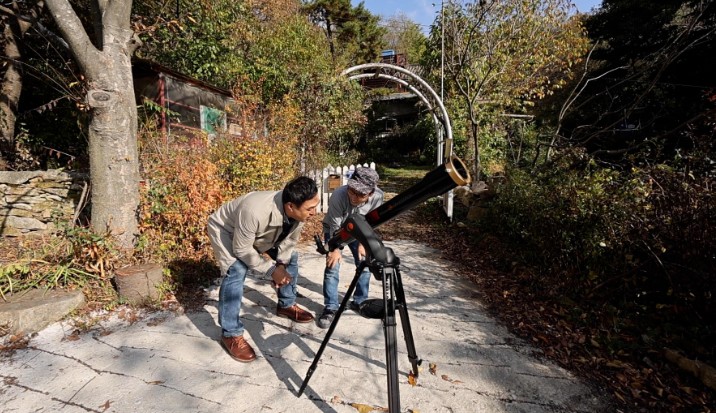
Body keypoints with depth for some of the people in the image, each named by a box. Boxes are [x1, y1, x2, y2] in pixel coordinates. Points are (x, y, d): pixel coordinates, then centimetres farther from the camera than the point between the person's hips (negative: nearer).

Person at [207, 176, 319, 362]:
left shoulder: (298, 212, -27)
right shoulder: (255, 211, -46)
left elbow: (290, 239, -8)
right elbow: (242, 250, -32)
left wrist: (282, 265, -18)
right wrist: (271, 270, -28)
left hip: (259, 233, 6)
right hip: (225, 229, -6)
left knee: (290, 256, 5)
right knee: (236, 271, -26)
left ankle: (286, 305, 24)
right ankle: (231, 335, -11)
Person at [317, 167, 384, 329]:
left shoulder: (378, 196, -31)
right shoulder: (338, 196, -40)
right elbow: (335, 226, -29)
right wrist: (336, 249, -35)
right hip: (334, 230, -3)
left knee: (365, 265, 2)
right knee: (332, 266, -11)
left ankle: (360, 302, 21)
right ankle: (330, 308, 2)